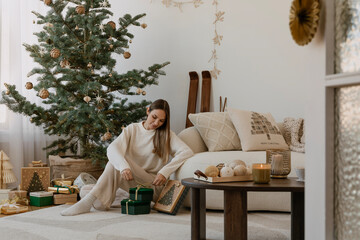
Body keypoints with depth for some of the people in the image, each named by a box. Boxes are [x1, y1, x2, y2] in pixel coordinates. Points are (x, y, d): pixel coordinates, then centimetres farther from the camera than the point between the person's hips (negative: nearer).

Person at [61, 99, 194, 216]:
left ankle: (89, 202, -31)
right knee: (116, 161, -27)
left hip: (154, 186, -3)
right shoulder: (132, 129, 5)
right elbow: (112, 148, -13)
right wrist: (124, 167, -35)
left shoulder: (166, 135, 2)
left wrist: (165, 172, -24)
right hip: (132, 182, 3)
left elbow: (187, 152, -12)